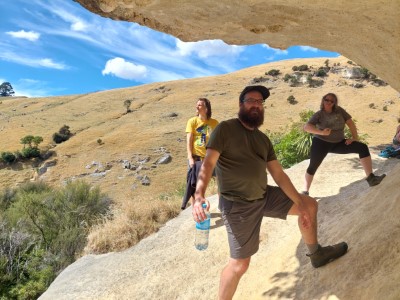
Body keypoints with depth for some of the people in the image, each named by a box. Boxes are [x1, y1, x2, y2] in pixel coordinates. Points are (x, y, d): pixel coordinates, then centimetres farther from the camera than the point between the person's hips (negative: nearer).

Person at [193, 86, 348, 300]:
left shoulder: (263, 139, 11)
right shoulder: (226, 129, -11)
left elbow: (278, 174, 10)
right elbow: (208, 163, -21)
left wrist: (300, 203, 6)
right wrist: (199, 195, -38)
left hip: (264, 196, 8)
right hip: (238, 205, -7)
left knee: (310, 205, 15)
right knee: (240, 264, -2)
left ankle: (316, 254, 38)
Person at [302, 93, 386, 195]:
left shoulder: (339, 110, 0)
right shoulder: (319, 114, -9)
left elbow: (350, 123, 2)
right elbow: (306, 127, -23)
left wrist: (355, 138, -9)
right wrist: (321, 132, -36)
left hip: (338, 143, 4)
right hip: (321, 143, -4)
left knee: (363, 148, -10)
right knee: (313, 166, -10)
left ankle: (371, 178, -12)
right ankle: (305, 191, 3)